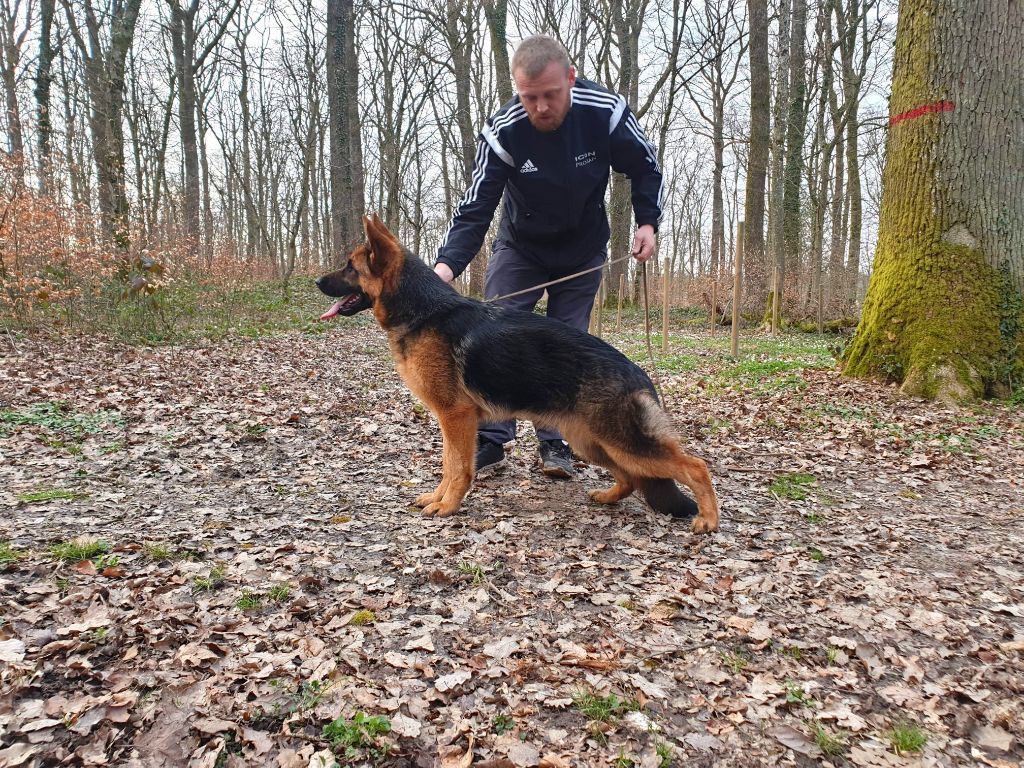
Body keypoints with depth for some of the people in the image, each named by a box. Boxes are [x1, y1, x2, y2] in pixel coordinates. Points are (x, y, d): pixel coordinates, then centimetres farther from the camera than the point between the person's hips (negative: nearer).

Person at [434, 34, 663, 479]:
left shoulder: (605, 113, -23)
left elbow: (645, 168, -4)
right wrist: (447, 264, -42)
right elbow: (474, 210, -27)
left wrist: (647, 222, -15)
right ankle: (491, 439, -1)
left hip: (583, 250, 1)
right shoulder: (502, 132, -26)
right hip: (519, 246, 0)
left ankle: (556, 443, 10)